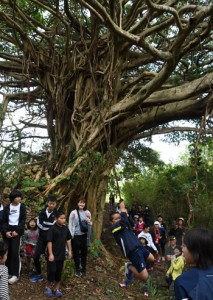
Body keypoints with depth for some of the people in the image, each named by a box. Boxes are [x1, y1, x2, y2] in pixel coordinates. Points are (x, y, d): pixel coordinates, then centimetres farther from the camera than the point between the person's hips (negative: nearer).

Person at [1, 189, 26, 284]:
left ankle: (16, 274, -1)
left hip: (17, 231, -2)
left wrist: (17, 231, -13)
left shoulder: (22, 207, 2)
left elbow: (23, 220, -3)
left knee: (15, 252, -7)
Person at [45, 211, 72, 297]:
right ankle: (48, 287, 22)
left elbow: (68, 240, 12)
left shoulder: (66, 228, 2)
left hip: (61, 255, 5)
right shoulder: (52, 229, -16)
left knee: (59, 272, 12)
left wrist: (69, 251, 11)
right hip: (53, 255, -5)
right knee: (52, 271, -1)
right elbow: (49, 242, -16)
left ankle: (56, 289, 26)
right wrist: (50, 254, -19)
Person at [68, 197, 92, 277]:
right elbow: (70, 224, -3)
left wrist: (88, 220, -14)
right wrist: (71, 235, -6)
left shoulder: (87, 212, 0)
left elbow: (90, 224, 6)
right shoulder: (73, 212, -9)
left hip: (84, 235, 2)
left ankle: (83, 269, 29)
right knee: (76, 253, 8)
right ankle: (77, 270, 27)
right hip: (75, 236, -2)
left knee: (84, 252, 11)